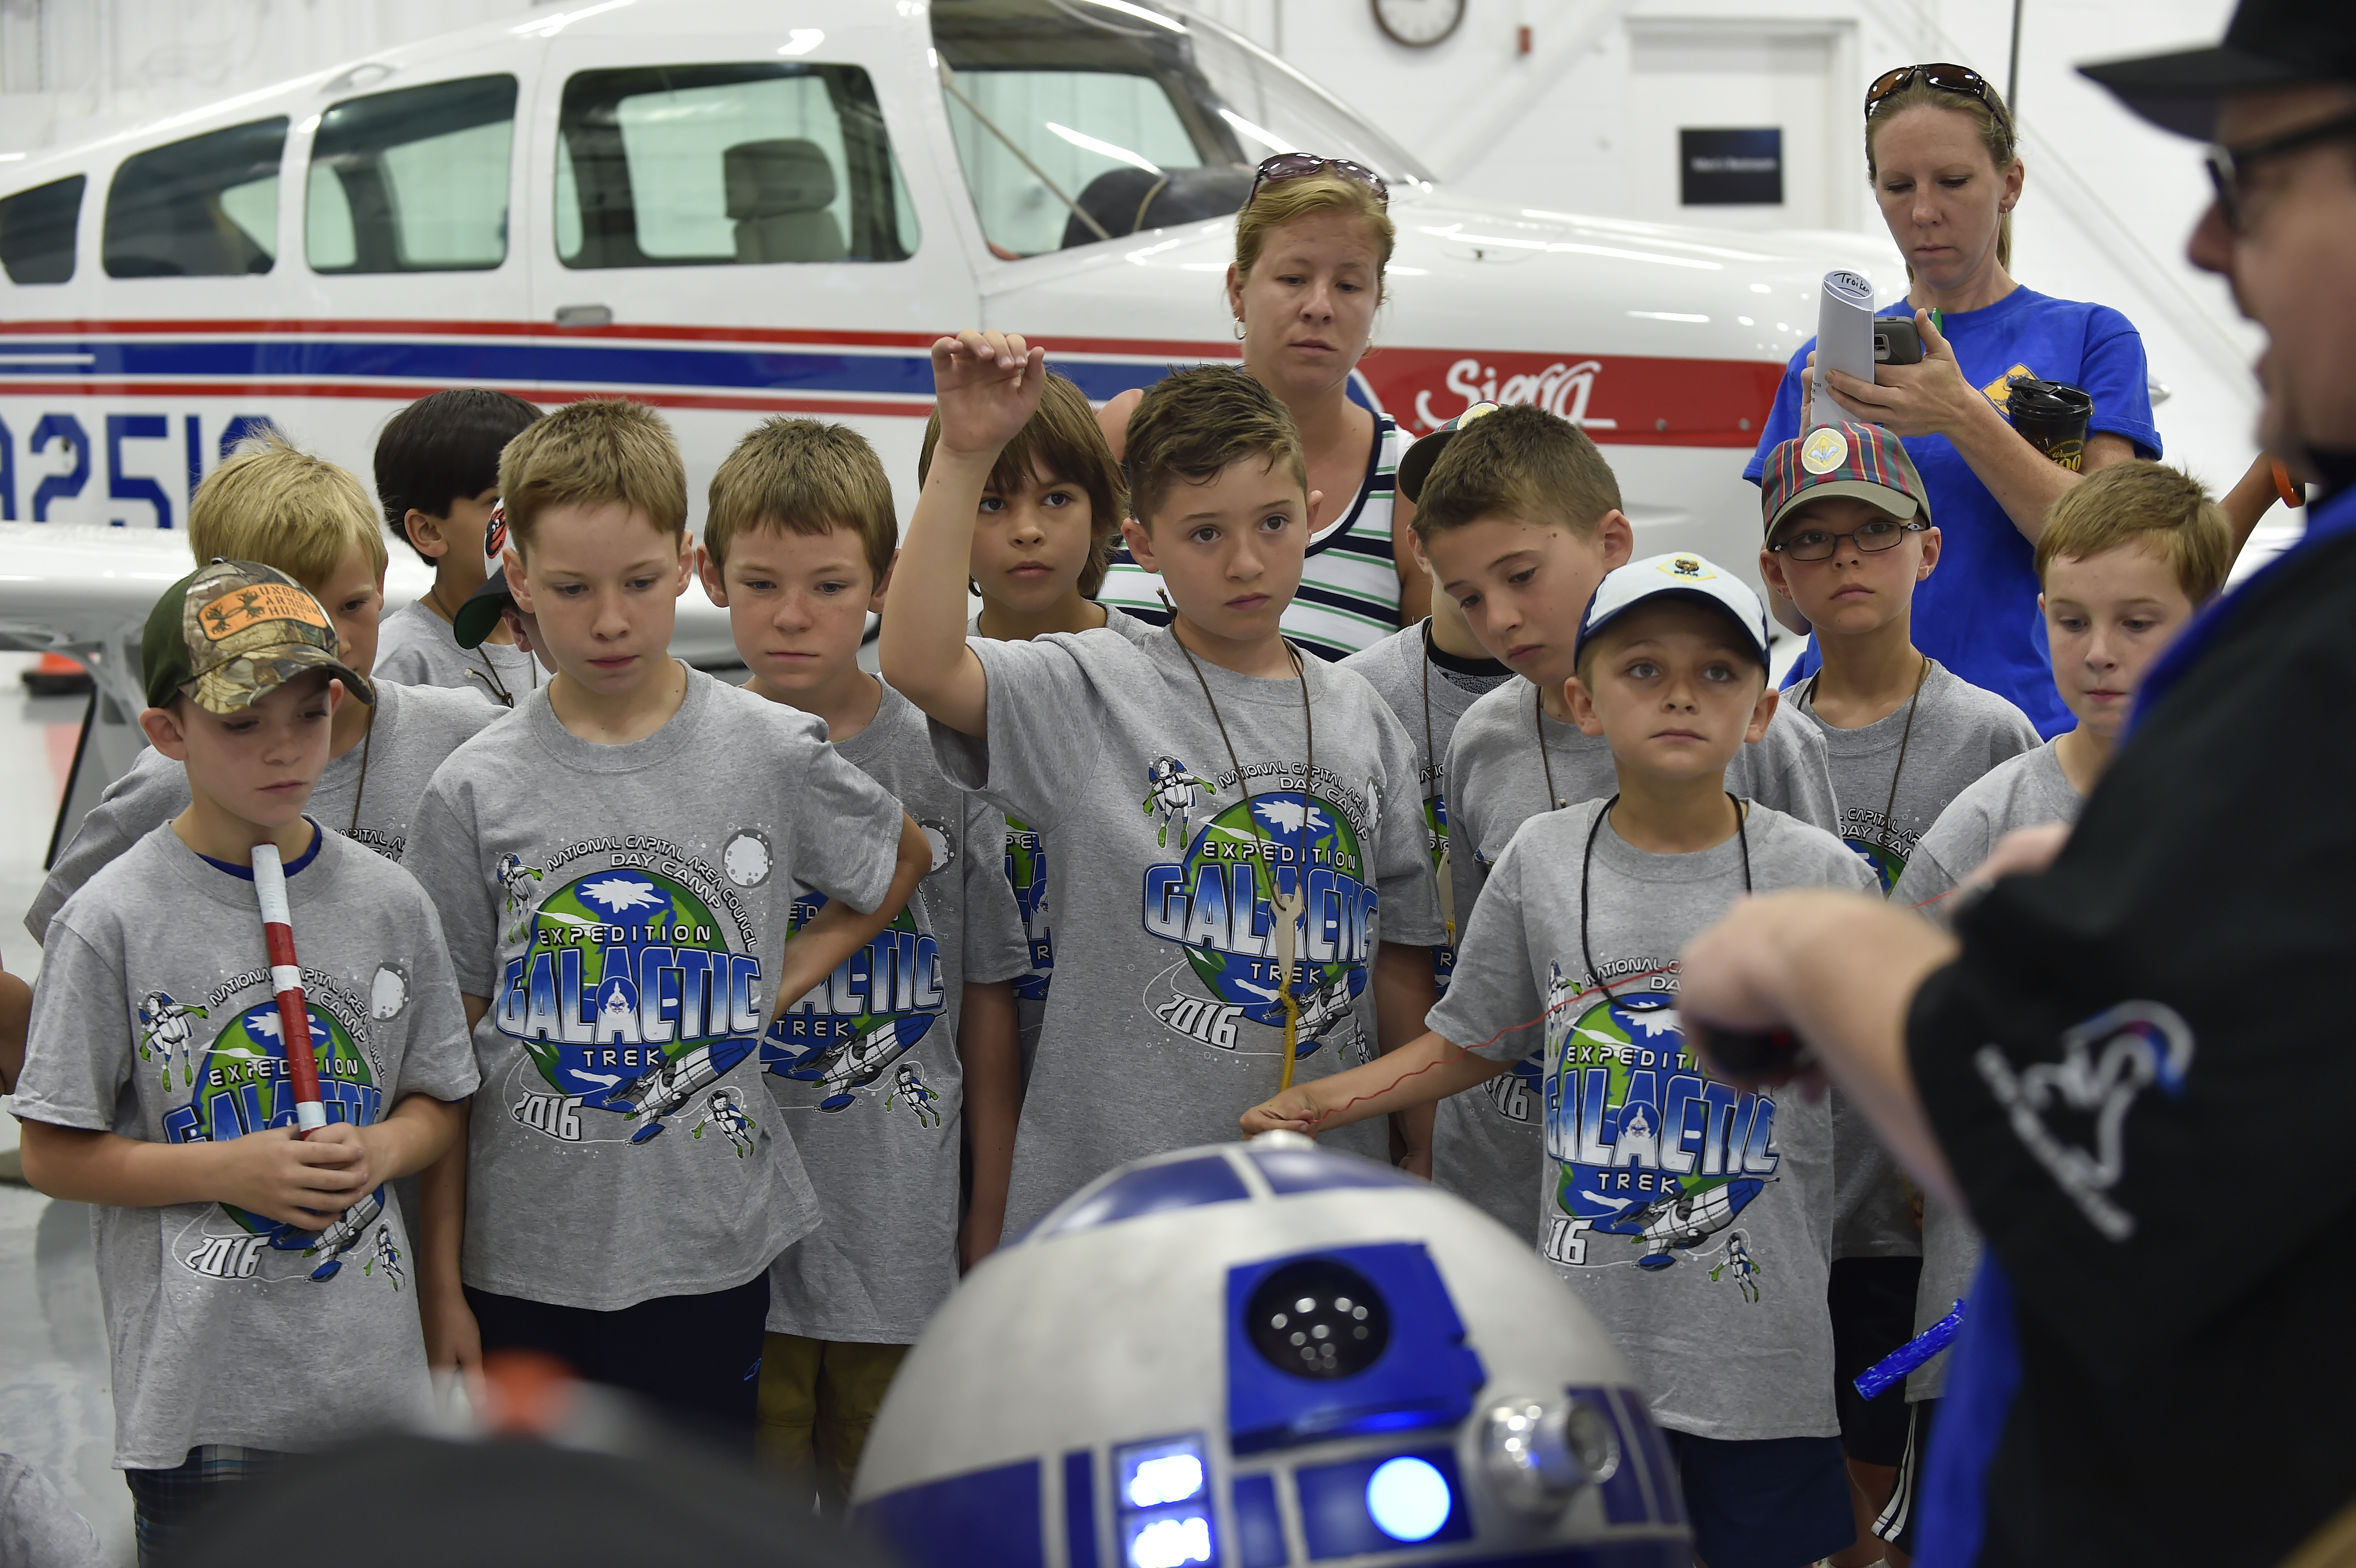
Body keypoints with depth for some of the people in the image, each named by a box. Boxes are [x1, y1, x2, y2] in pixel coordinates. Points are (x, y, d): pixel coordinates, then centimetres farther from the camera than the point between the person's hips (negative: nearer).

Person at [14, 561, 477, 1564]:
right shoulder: (113, 920, -8)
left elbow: (438, 1102, 13)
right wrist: (229, 1170, -15)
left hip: (371, 1371, 4)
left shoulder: (389, 903, 3)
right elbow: (53, 1153, -5)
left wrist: (375, 1153, -9)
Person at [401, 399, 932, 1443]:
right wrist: (440, 1286, 0)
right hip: (522, 1265, 0)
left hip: (707, 1254, 0)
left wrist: (788, 979, 2)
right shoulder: (475, 791, -5)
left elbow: (904, 859, 17)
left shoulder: (771, 752, -4)